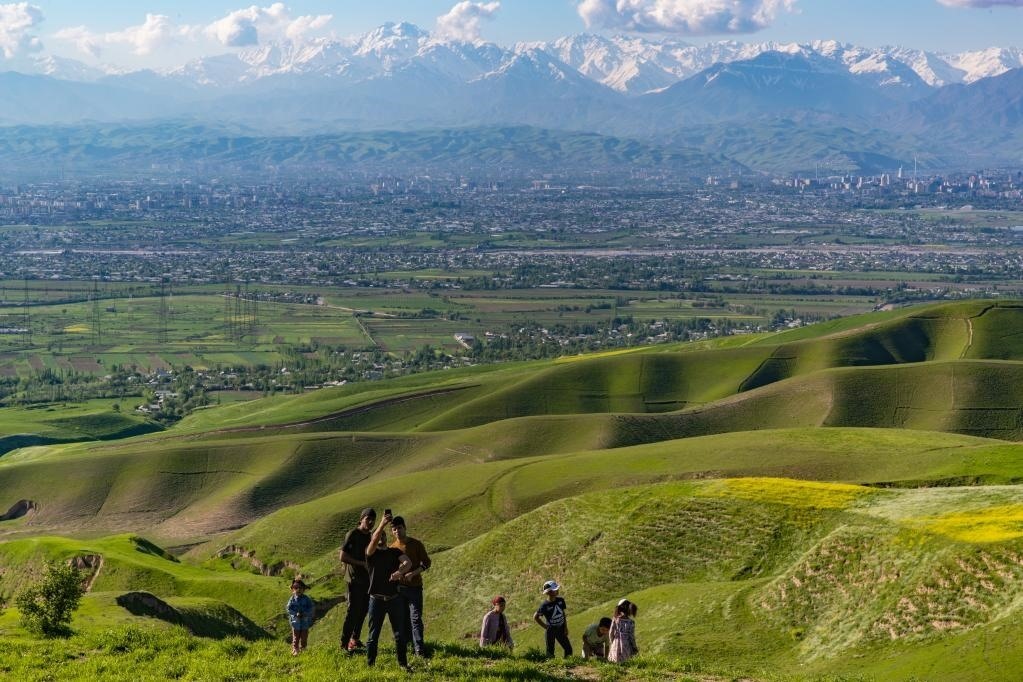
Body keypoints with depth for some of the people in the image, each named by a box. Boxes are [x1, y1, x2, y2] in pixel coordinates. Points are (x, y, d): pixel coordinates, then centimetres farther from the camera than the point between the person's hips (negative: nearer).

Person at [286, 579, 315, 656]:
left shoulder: (306, 599, -2)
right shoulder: (292, 599, -3)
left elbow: (311, 608, -5)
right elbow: (288, 609, -7)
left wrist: (304, 614, -19)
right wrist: (296, 614, -20)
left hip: (305, 622, 1)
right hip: (296, 622, -1)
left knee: (304, 638, 9)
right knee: (295, 638, 3)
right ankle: (295, 651, 9)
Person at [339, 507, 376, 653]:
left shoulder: (371, 536, 13)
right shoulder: (353, 534, -9)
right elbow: (343, 557, -15)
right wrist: (362, 564, -18)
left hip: (367, 579, 7)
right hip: (355, 578, -7)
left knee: (363, 609, 10)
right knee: (353, 609, -9)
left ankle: (355, 639, 21)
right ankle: (344, 642, -5)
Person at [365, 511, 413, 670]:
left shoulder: (395, 552, 9)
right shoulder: (371, 553, 1)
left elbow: (408, 563, -9)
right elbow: (374, 541, -21)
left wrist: (400, 572, -31)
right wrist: (382, 525, -37)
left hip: (395, 598, 2)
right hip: (377, 599, -2)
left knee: (400, 633, 6)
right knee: (373, 635, 3)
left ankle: (403, 663, 13)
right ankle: (370, 665, 10)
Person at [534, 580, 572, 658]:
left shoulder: (560, 600, -5)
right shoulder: (544, 605, -19)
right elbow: (535, 617, -8)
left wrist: (565, 627, 6)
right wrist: (545, 626, -8)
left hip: (561, 629, 5)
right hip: (551, 631, -5)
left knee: (568, 649, 8)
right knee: (550, 652, 5)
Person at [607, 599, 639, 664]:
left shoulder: (615, 620, -4)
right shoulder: (631, 622, -9)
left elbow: (611, 633, 1)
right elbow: (632, 636, -6)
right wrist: (634, 647, 8)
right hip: (626, 647, -3)